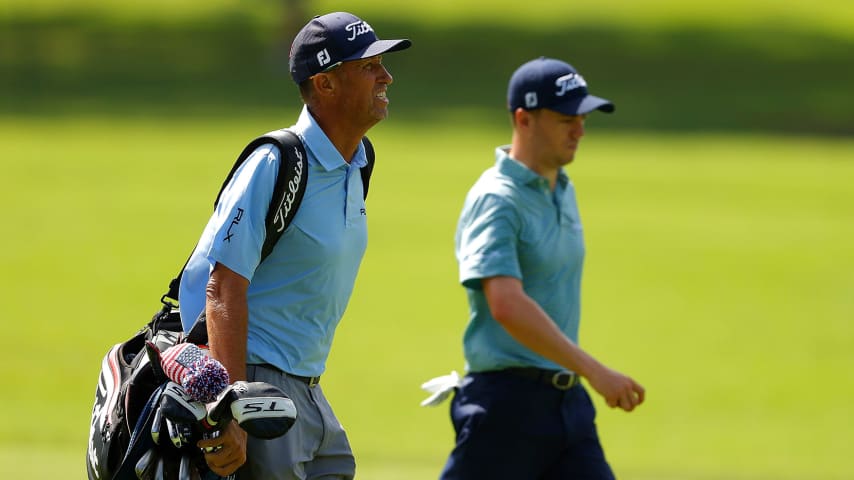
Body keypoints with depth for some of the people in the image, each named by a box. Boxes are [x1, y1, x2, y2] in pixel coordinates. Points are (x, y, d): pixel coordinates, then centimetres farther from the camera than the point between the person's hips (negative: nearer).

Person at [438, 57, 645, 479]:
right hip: (507, 403, -8)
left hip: (568, 400, 8)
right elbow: (507, 306, -28)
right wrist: (595, 372, -32)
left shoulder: (562, 191, 14)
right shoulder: (496, 200, -14)